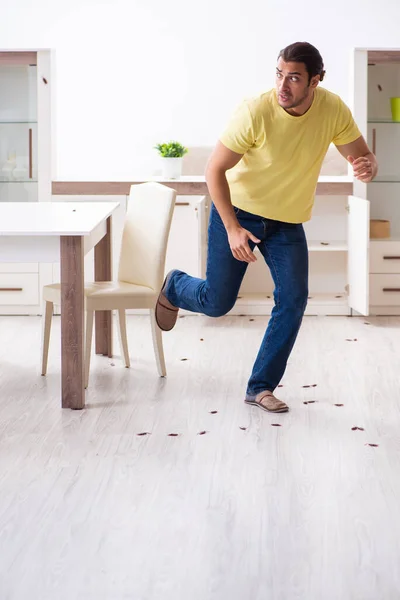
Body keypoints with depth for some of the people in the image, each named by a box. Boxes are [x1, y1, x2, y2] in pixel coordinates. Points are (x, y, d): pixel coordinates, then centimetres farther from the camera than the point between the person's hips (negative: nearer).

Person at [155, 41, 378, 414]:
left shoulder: (333, 110, -17)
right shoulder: (255, 112, -28)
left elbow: (362, 156, -6)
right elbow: (214, 169, -19)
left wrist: (367, 167, -32)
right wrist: (232, 228, -25)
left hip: (288, 222, 3)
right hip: (238, 211, -3)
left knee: (293, 299, -10)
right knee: (216, 302, 4)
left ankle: (261, 387, 4)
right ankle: (174, 288, 40)